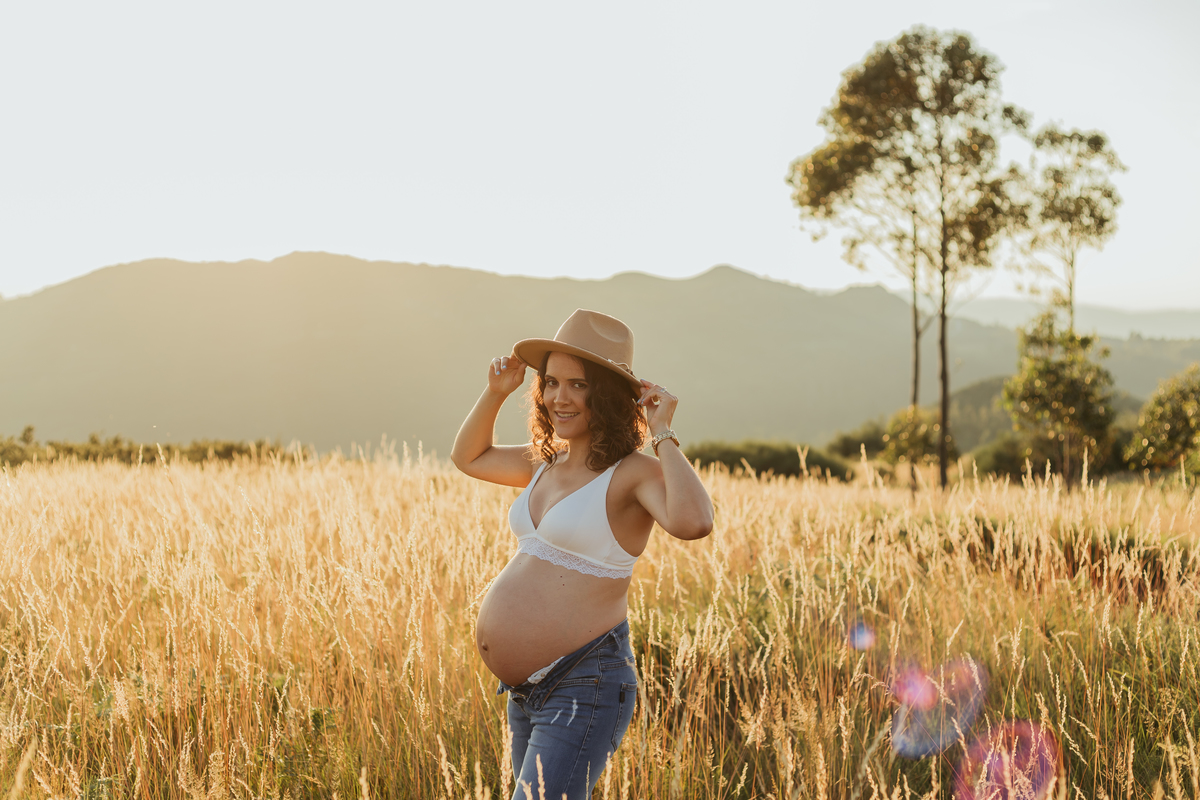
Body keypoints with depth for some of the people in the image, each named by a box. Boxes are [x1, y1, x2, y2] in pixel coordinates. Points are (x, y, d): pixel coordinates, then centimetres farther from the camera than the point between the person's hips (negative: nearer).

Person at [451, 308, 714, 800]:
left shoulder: (635, 472, -13)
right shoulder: (545, 461, 10)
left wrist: (662, 434, -23)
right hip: (525, 691, 9)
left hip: (586, 686, -9)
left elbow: (692, 522, -35)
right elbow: (468, 457, 29)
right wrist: (496, 392, 13)